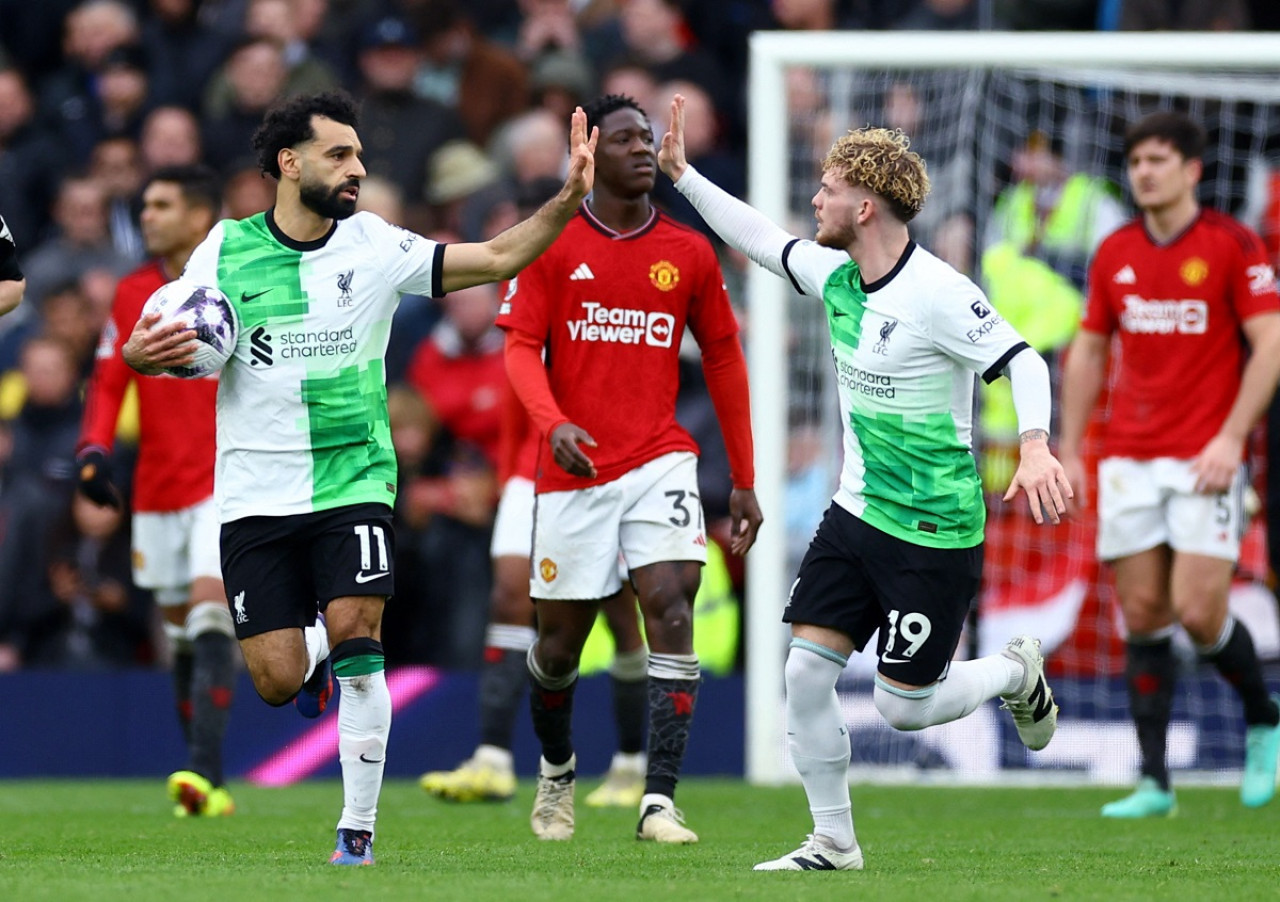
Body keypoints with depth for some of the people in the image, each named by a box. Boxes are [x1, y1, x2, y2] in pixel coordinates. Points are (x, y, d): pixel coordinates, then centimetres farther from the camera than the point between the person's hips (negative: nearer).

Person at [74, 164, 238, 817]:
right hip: (158, 489, 5)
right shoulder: (133, 293, 8)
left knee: (210, 612, -19)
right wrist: (93, 447, -6)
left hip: (229, 483, -5)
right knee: (180, 629, 10)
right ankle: (200, 777, 19)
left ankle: (205, 776, -27)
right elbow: (108, 382, 9)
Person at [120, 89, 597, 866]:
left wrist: (568, 200, -18)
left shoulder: (375, 246, -1)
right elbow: (170, 345, 6)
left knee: (357, 640, -18)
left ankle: (358, 834, -6)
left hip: (354, 479, -1)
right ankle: (314, 647, 37)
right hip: (258, 493, 1)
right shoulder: (227, 249, 0)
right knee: (276, 684, -2)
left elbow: (498, 257, -5)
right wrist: (142, 354, -17)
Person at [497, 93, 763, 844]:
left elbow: (724, 359, 14)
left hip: (660, 460, 1)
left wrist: (745, 482, 13)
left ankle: (660, 802, -22)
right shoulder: (554, 247, 1)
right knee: (559, 644, 8)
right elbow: (521, 348, -3)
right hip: (573, 470, 0)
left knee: (671, 606, -20)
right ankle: (557, 768, 39)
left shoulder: (690, 254, 6)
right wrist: (554, 424, -23)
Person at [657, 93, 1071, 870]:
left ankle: (1017, 674, 27)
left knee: (904, 707, -3)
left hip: (935, 534, -7)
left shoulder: (937, 294, -20)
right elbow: (760, 238, 19)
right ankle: (833, 842, 11)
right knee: (806, 673, -2)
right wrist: (682, 173, 17)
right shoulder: (836, 275, 3)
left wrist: (1035, 446, -36)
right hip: (858, 513, 7)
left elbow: (1021, 359, -21)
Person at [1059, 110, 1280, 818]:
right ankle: (1154, 782, 3)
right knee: (1142, 616, 0)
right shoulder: (1115, 254, 10)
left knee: (1199, 613, -11)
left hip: (1204, 460, -4)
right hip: (1128, 461, 4)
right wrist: (1070, 451, 12)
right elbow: (1089, 349, 17)